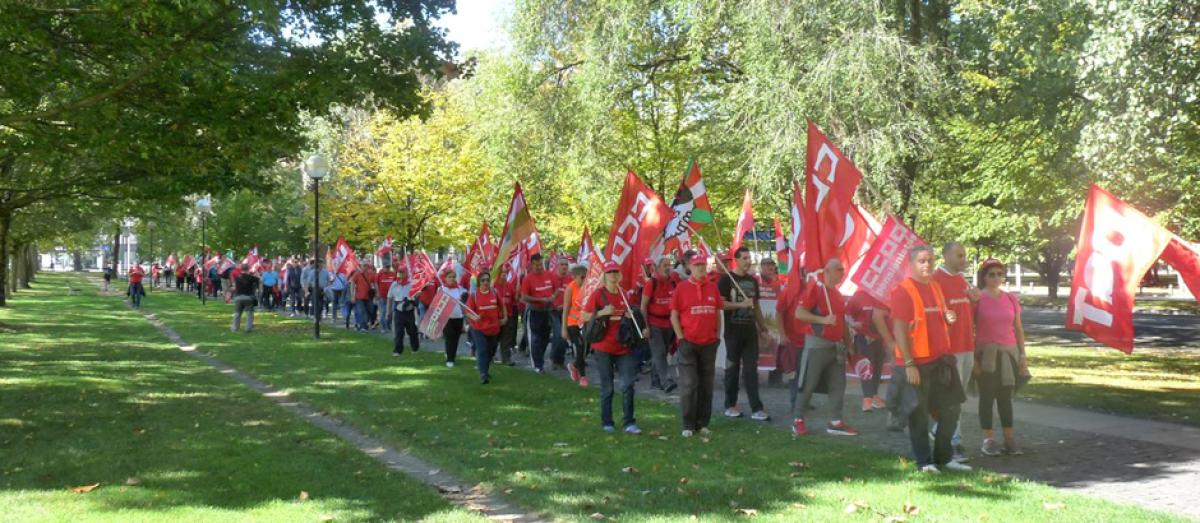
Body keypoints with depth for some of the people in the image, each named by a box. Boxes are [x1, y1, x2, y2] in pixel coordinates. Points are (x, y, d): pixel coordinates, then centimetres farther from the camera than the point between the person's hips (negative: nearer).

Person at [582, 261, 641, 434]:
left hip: (623, 347, 3)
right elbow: (584, 317, -5)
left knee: (627, 385, -3)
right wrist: (603, 312, -18)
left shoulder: (624, 294, 9)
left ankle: (629, 423, 2)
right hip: (604, 347, -3)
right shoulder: (598, 294, -5)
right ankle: (606, 423, 17)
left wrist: (630, 316, 1)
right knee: (606, 388, 6)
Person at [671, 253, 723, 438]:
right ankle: (688, 425, 4)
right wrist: (681, 337, -8)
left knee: (706, 385, 9)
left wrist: (717, 335, 6)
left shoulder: (713, 287, 7)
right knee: (689, 384, -4)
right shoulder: (682, 287, -3)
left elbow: (718, 313, 13)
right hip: (688, 343, -4)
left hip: (709, 343, 4)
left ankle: (703, 423, 18)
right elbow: (674, 315, -3)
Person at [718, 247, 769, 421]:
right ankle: (730, 405, 15)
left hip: (750, 330, 4)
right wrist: (741, 304, -19)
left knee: (751, 369, 0)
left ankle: (756, 408, -2)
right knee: (732, 368, 4)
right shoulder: (727, 280, -4)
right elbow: (720, 303, -12)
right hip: (733, 330, -4)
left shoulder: (753, 281, 13)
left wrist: (762, 325, 16)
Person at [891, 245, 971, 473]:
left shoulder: (936, 287, 13)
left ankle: (944, 458, 26)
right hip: (916, 362, -8)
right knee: (919, 415, 2)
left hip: (941, 359, 8)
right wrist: (909, 364, -20)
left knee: (951, 410, 12)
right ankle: (924, 462, 13)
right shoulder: (903, 291, -12)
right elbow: (899, 330, -16)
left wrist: (949, 317, 0)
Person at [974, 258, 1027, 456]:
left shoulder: (1011, 299, 7)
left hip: (1009, 353, 4)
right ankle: (988, 440, 4)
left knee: (1005, 396, 8)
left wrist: (1022, 354, 7)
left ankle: (1009, 439, 11)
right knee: (987, 396, 1)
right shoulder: (977, 299, -5)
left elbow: (1018, 329, 12)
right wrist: (974, 358, -11)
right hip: (986, 354, -4)